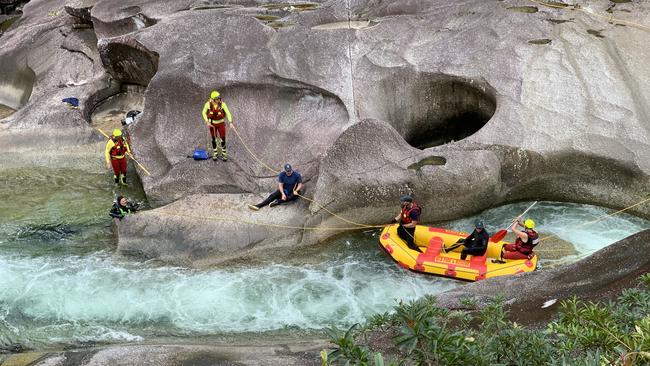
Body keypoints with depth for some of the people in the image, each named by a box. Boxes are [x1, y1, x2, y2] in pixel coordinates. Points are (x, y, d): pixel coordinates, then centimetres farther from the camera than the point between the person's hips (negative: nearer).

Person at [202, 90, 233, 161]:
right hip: (212, 124, 1)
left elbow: (228, 113, -19)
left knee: (223, 139, 0)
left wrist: (230, 122, -31)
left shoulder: (222, 104, -22)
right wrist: (207, 122, -13)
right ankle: (215, 153, 28)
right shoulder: (208, 104, -19)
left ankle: (224, 154, 16)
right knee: (214, 139, 11)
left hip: (221, 123, -1)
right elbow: (204, 113, -4)